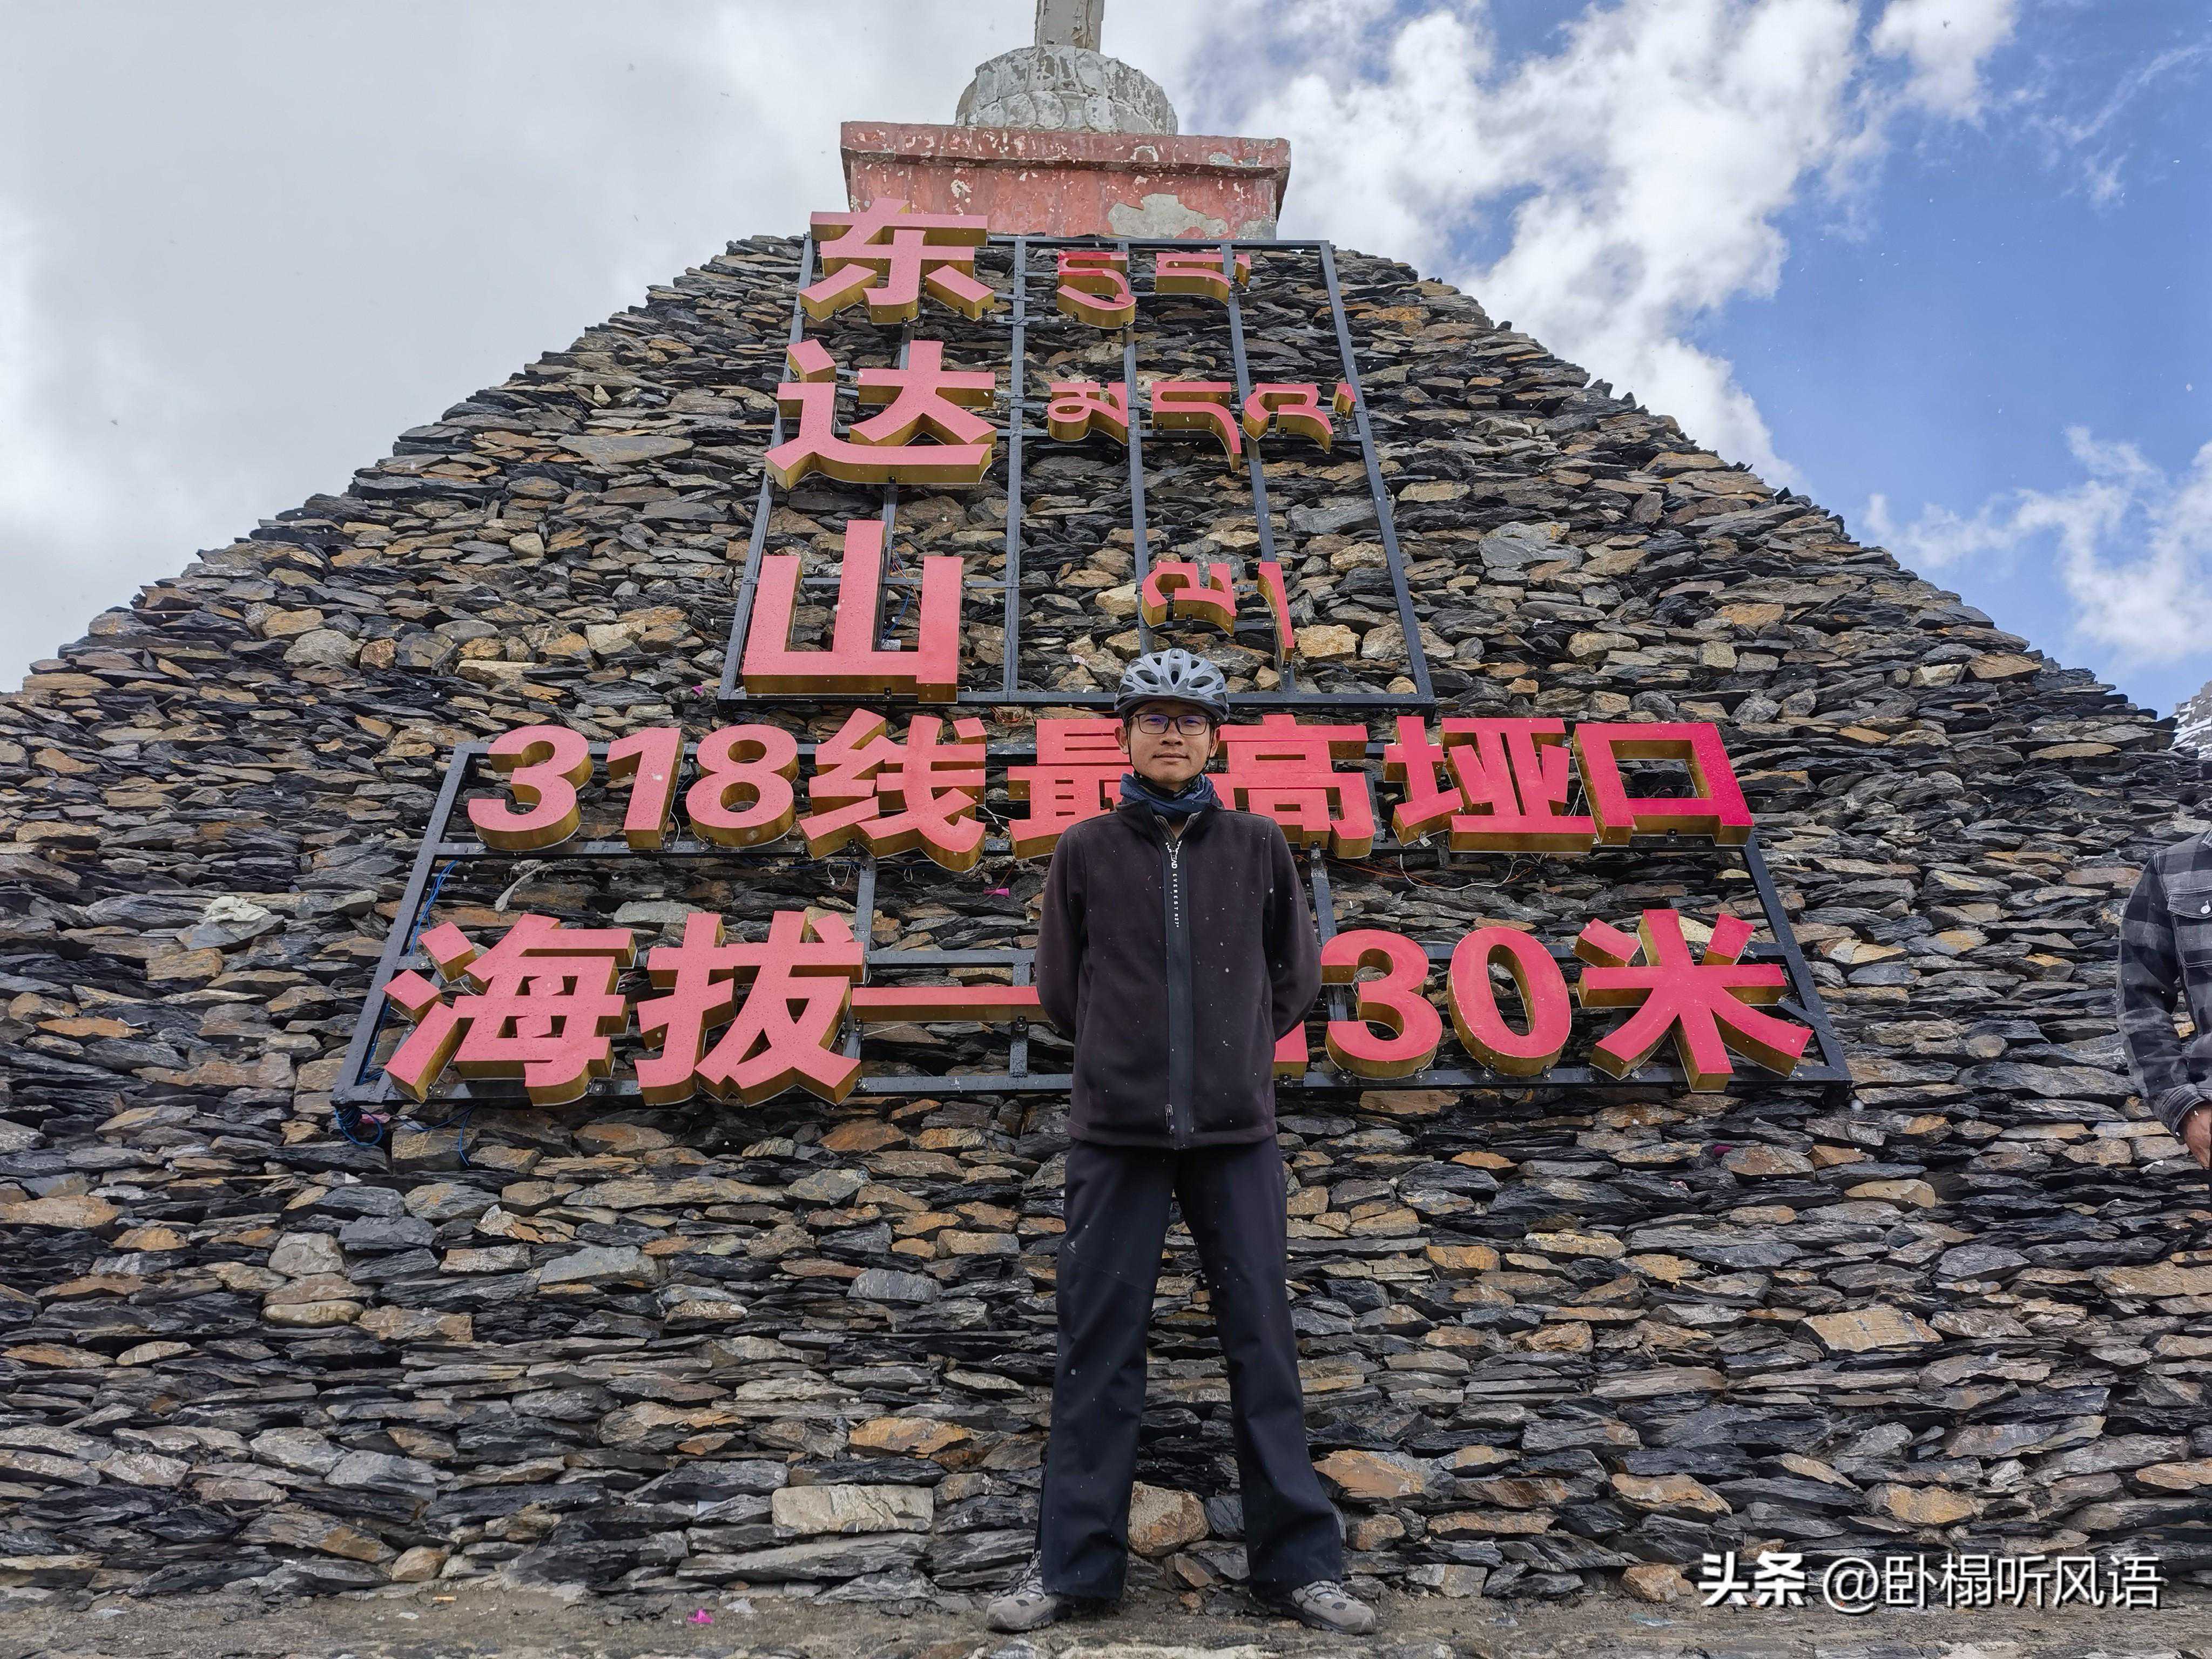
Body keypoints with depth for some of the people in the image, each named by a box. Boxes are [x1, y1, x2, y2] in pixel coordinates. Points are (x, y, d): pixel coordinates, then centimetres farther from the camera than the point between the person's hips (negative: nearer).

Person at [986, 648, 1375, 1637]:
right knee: (1099, 1346, 6)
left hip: (1235, 1131, 1)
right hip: (1115, 1130, 0)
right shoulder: (1086, 851, 4)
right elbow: (1057, 988, 13)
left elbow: (1296, 977, 15)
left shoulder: (1259, 846, 5)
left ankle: (1297, 1562, 18)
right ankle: (1073, 1564, 18)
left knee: (1263, 1340, 6)